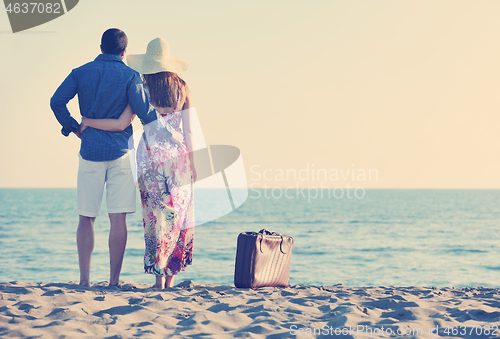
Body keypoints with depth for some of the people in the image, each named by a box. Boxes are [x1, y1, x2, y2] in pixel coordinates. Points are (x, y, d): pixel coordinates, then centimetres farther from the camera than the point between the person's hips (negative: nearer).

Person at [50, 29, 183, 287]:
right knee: (118, 218, 0)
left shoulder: (81, 72, 7)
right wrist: (169, 133, 5)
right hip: (119, 151, -2)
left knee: (86, 218, 9)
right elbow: (144, 112, -7)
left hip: (89, 151, 2)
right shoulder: (130, 76, -1)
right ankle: (114, 281, -1)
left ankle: (84, 279, 7)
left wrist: (73, 127, 9)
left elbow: (57, 102, -2)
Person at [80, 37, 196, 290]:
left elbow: (121, 124, -11)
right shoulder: (182, 89, 2)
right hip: (178, 156, 1)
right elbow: (188, 131, 1)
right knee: (178, 215, 8)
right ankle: (171, 277, 9)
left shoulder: (141, 91, -5)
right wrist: (192, 163, 7)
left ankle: (159, 277, -1)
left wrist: (89, 122, 1)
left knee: (156, 215, 3)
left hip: (151, 156, -1)